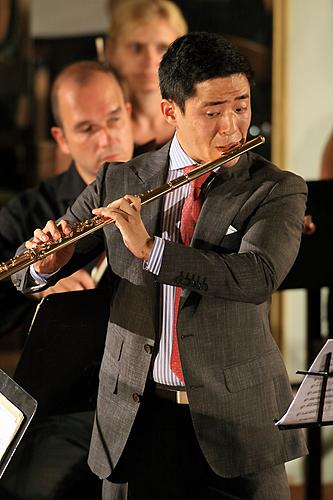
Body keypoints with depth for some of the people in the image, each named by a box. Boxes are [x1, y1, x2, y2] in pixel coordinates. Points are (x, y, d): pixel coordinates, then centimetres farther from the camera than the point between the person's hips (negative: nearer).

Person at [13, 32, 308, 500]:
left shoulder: (277, 190, -3)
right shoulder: (120, 183, 4)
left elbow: (257, 278, -22)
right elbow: (26, 275, 8)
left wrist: (151, 248, -28)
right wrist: (46, 263, -15)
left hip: (238, 422, -2)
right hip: (133, 422, 2)